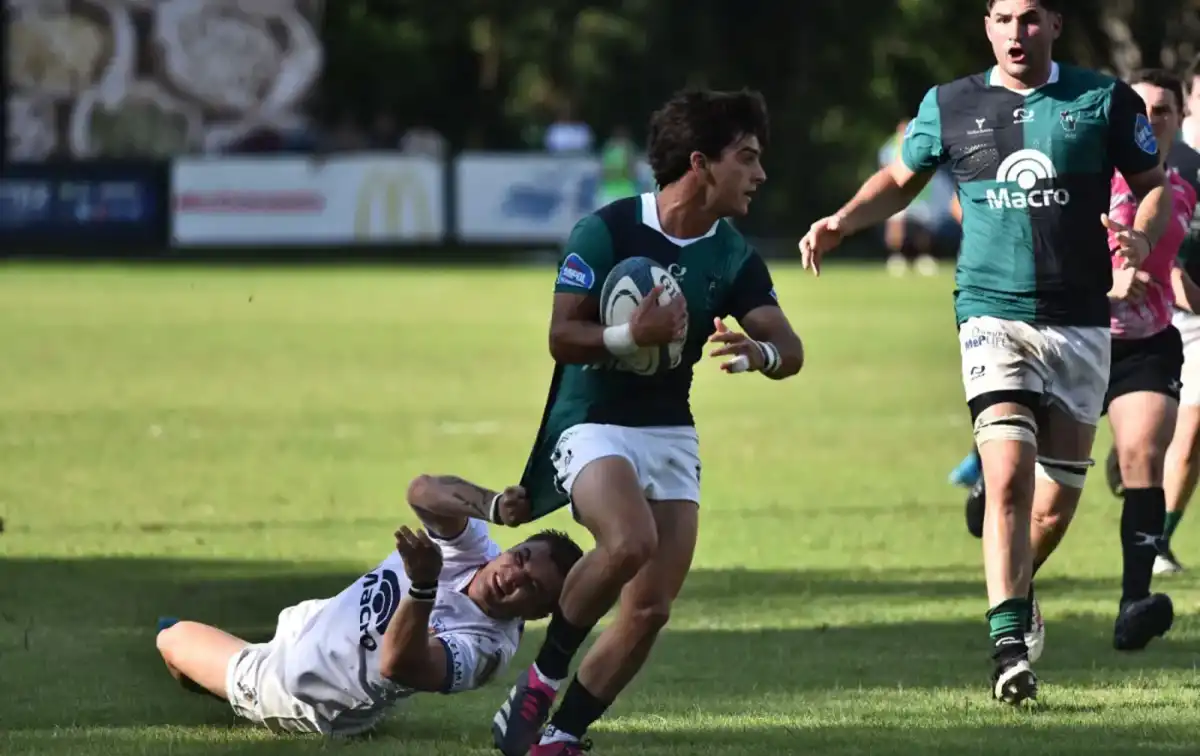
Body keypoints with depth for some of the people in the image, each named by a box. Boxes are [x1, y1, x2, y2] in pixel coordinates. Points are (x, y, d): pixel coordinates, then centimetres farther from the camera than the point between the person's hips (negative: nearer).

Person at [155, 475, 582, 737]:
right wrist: (493, 505, -64)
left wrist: (423, 585, -71)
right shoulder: (470, 546, -24)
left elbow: (398, 664, -56)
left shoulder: (484, 647, -40)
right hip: (313, 622, 5)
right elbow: (423, 491, -44)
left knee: (173, 638, 18)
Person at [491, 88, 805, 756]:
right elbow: (563, 337, -14)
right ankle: (544, 677, -12)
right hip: (593, 422, -6)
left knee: (651, 609, -5)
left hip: (672, 432, 6)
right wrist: (633, 336, -31)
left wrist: (757, 351, -27)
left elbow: (791, 351, -4)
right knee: (630, 541, -33)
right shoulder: (607, 232, -12)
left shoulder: (735, 258, 3)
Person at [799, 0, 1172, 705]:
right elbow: (901, 179, 20)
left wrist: (1143, 235, -12)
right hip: (994, 315, -1)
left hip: (1081, 321, 1)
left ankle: (1018, 586, 37)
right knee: (1009, 473, -18)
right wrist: (843, 221, 5)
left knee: (1062, 489, 7)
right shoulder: (950, 106, 5)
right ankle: (1009, 643, -18)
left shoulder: (1106, 100, 2)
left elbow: (1156, 184, 9)